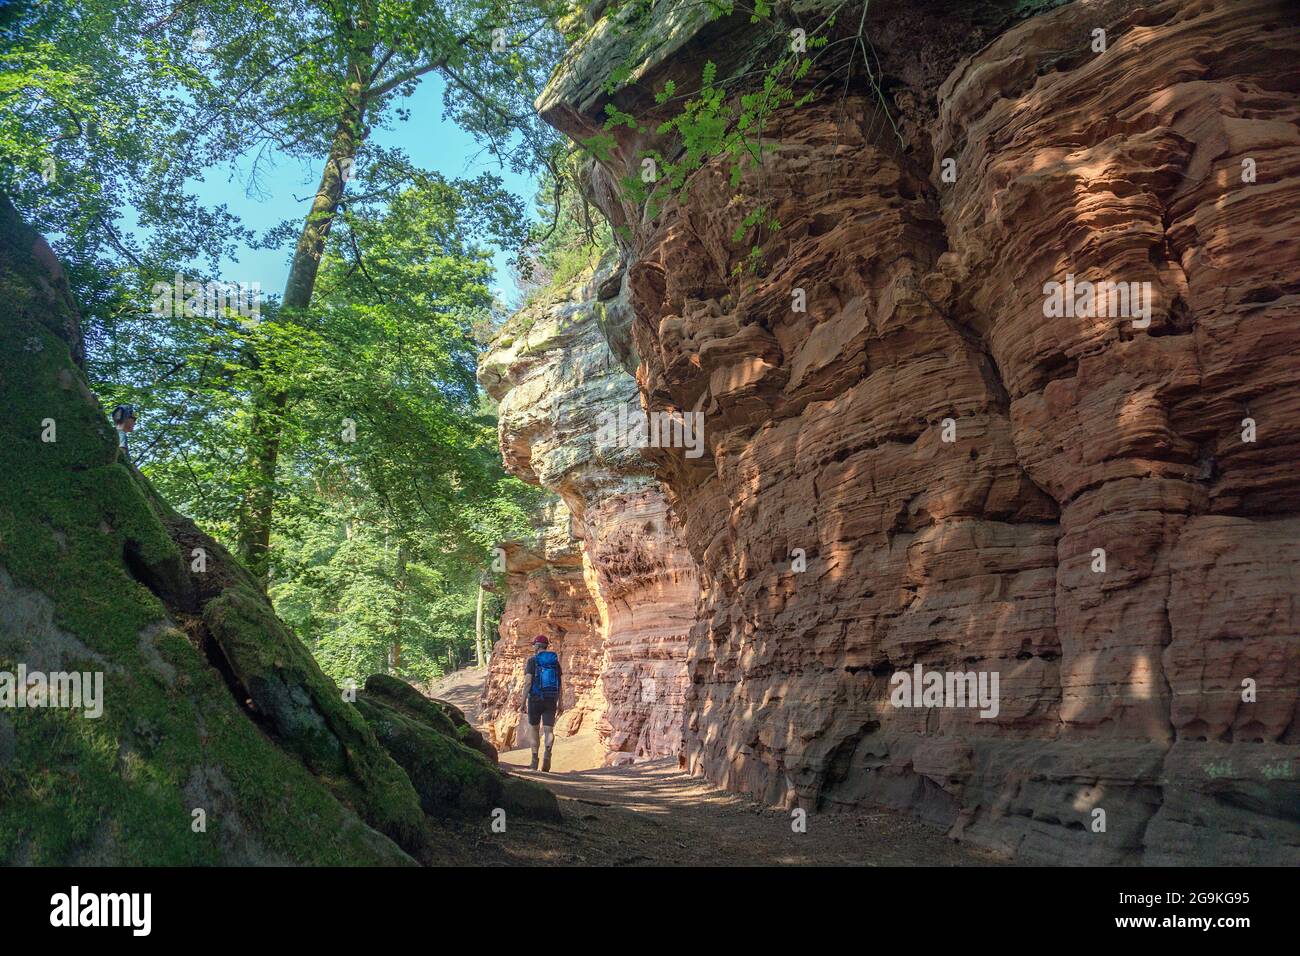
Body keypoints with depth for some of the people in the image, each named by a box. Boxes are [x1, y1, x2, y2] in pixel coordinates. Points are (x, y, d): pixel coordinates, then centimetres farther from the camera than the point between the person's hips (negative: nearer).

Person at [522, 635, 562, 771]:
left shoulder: (532, 660, -5)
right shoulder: (555, 661, 7)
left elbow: (529, 682, -12)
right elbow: (560, 683, 8)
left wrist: (523, 701, -7)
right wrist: (560, 703, 13)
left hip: (535, 699, -2)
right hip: (551, 700, 2)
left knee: (535, 729, 13)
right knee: (549, 730, -2)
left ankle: (534, 761, 16)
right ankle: (548, 752, -30)